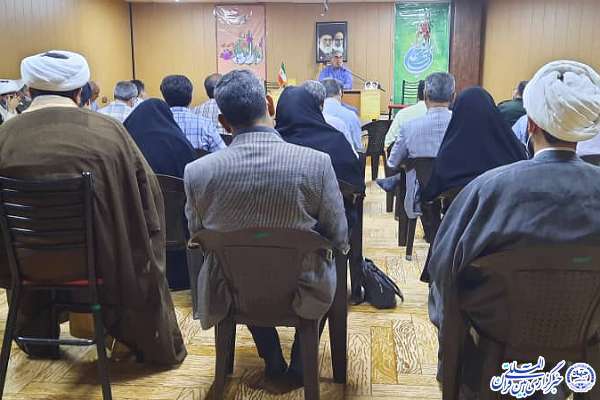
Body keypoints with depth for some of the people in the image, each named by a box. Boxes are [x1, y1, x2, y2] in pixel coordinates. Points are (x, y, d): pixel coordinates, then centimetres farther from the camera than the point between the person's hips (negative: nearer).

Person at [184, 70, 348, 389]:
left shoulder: (197, 171, -19)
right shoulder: (316, 163, -24)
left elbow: (198, 237, -2)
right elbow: (339, 240, -12)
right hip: (302, 292, -1)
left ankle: (272, 359, 43)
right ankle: (300, 361, 37)